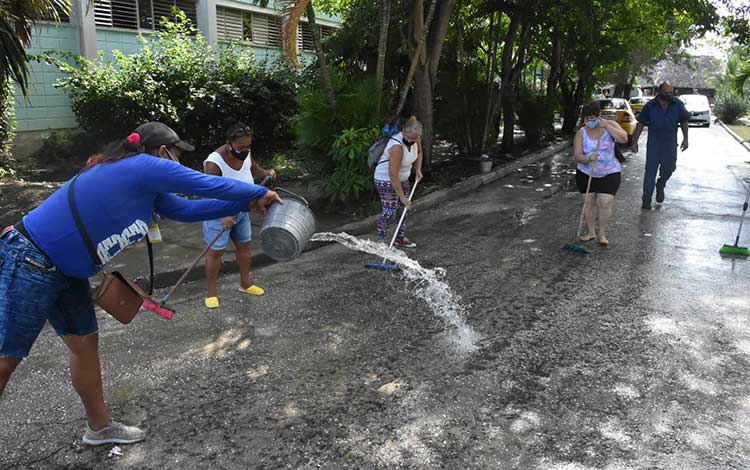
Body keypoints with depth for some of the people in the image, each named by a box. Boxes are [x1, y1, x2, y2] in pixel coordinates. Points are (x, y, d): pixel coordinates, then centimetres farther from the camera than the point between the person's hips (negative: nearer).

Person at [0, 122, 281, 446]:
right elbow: (209, 185, -14)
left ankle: (99, 428, 29)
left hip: (66, 270, 10)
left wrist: (249, 203, 14)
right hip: (28, 264, -10)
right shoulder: (145, 166, -17)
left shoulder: (144, 183, 10)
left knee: (85, 343, 15)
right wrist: (260, 194, -1)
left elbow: (185, 210, 12)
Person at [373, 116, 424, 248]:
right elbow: (393, 176, -32)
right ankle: (380, 241, 1)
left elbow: (419, 152, 17)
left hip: (403, 179, 8)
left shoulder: (416, 138, -10)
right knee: (390, 211, -10)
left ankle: (400, 238, 24)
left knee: (403, 208, 11)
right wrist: (402, 196, -28)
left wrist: (418, 169, 4)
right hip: (386, 180, -8)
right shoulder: (397, 146, -34)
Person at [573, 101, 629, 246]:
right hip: (586, 173, 2)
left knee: (605, 203, -10)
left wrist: (606, 126, -25)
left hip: (609, 173, -2)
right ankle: (591, 232, 20)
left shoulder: (610, 125, -6)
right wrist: (588, 159, -35)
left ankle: (602, 234, 4)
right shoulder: (581, 133, -6)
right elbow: (577, 155, -14)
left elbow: (624, 138, -22)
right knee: (588, 202, 4)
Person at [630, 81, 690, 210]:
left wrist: (685, 139, 6)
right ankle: (646, 200, 1)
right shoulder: (651, 105, -2)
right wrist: (635, 141, -2)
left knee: (669, 167, -1)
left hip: (670, 142, 2)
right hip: (653, 142, -2)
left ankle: (660, 185, 33)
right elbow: (641, 123, 2)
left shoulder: (678, 105, 3)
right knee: (650, 170, -4)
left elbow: (684, 122, 13)